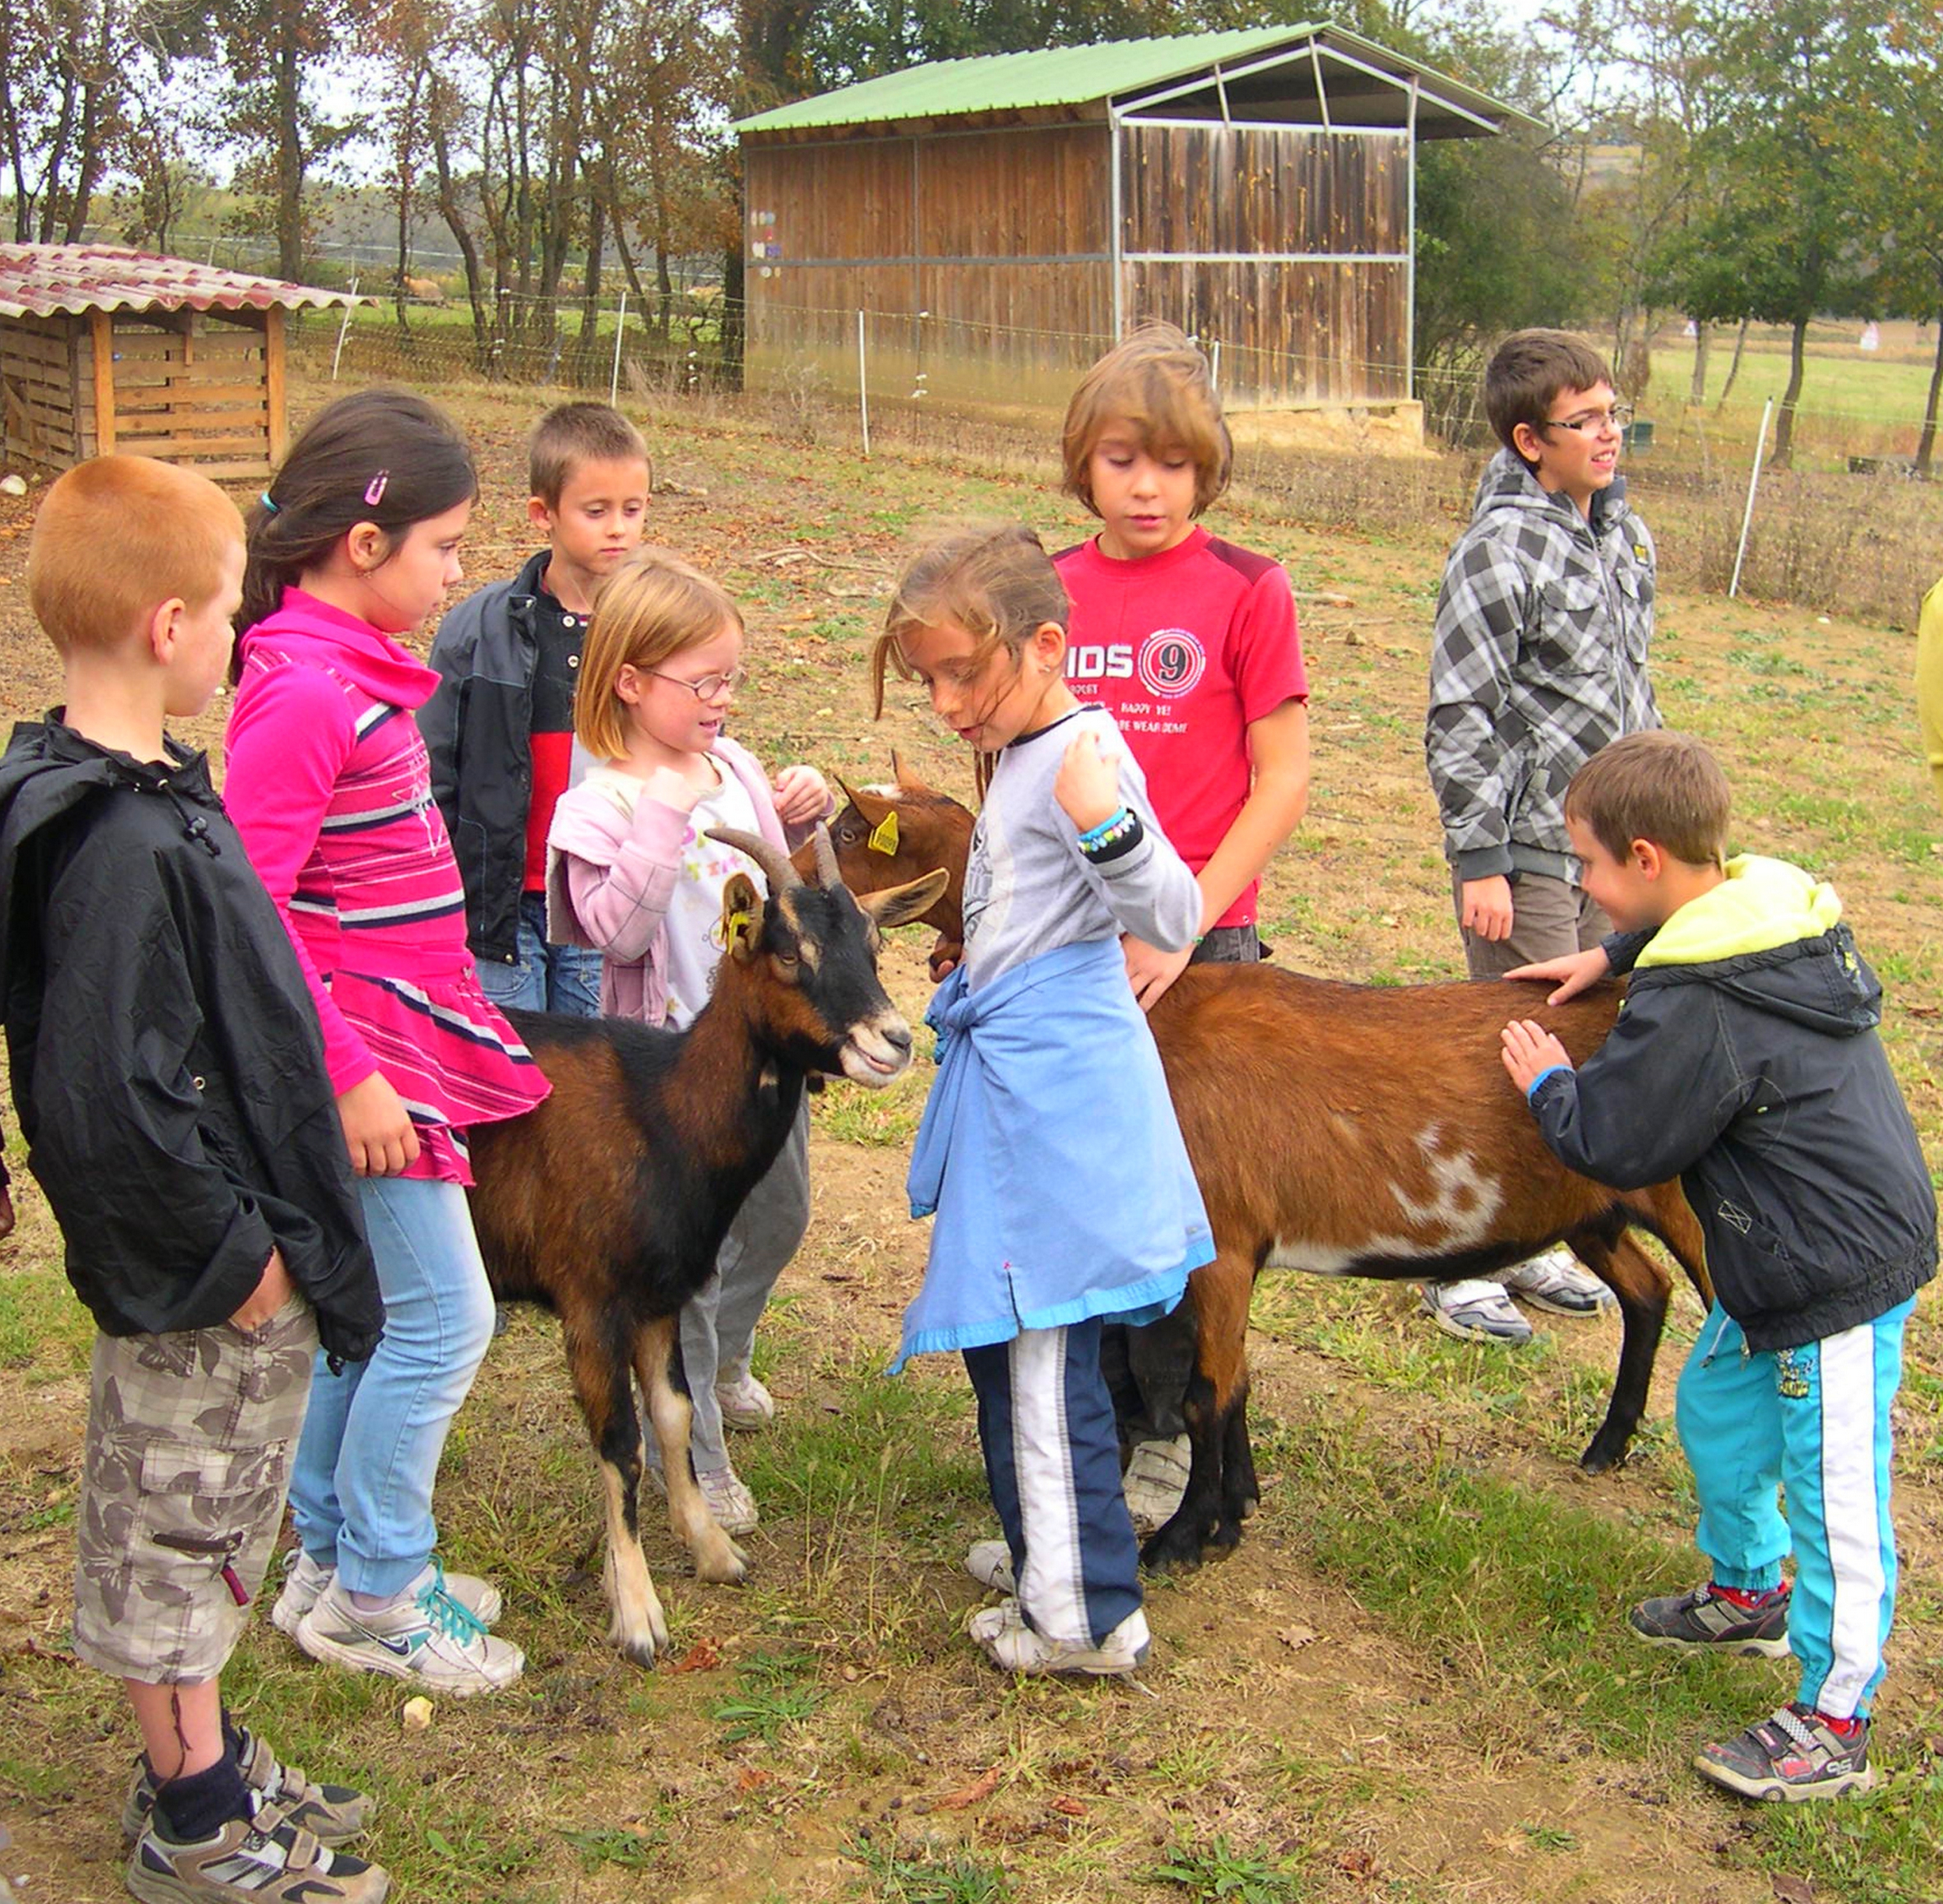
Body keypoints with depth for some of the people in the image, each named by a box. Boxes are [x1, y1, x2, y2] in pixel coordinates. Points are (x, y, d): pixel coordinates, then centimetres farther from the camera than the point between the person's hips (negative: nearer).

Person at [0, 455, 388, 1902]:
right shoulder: (127, 845, -28)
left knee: (198, 1530, 23)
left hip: (231, 1257, 9)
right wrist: (233, 1252, -19)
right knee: (175, 1540, 8)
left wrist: (261, 1230, 14)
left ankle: (202, 1767, 40)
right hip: (199, 1287, -9)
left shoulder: (137, 797, 3)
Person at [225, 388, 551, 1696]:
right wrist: (346, 1075, -20)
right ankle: (374, 1597, 14)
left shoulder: (357, 669, 9)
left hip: (400, 1037, 10)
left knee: (368, 1309, 18)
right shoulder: (303, 694, -21)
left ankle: (332, 1560, 33)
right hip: (362, 1059, -10)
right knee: (440, 1317, -1)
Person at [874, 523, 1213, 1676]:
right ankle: (1048, 1547, 37)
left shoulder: (1082, 761, -19)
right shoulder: (1026, 755, 13)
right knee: (1006, 1334, 21)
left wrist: (1105, 825, -43)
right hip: (1021, 1073, 11)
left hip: (1052, 1085, -11)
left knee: (1045, 1353, -3)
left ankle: (1090, 1617, 8)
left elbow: (1173, 922, -28)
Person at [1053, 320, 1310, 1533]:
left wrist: (1182, 921, -13)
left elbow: (1285, 777, -6)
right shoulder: (1048, 592, 7)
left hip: (1200, 943, -3)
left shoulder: (1247, 590, -4)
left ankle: (1168, 1433, 22)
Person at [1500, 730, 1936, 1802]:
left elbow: (1619, 1149, -15)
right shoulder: (1774, 906, 2)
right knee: (1714, 1412, 25)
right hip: (1784, 1266, 11)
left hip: (1841, 1278, -11)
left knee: (1834, 1494, -1)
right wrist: (1616, 956, 20)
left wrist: (1552, 1085, 1)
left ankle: (1834, 1725, 10)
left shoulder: (1691, 1010, -26)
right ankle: (1749, 1593, 46)